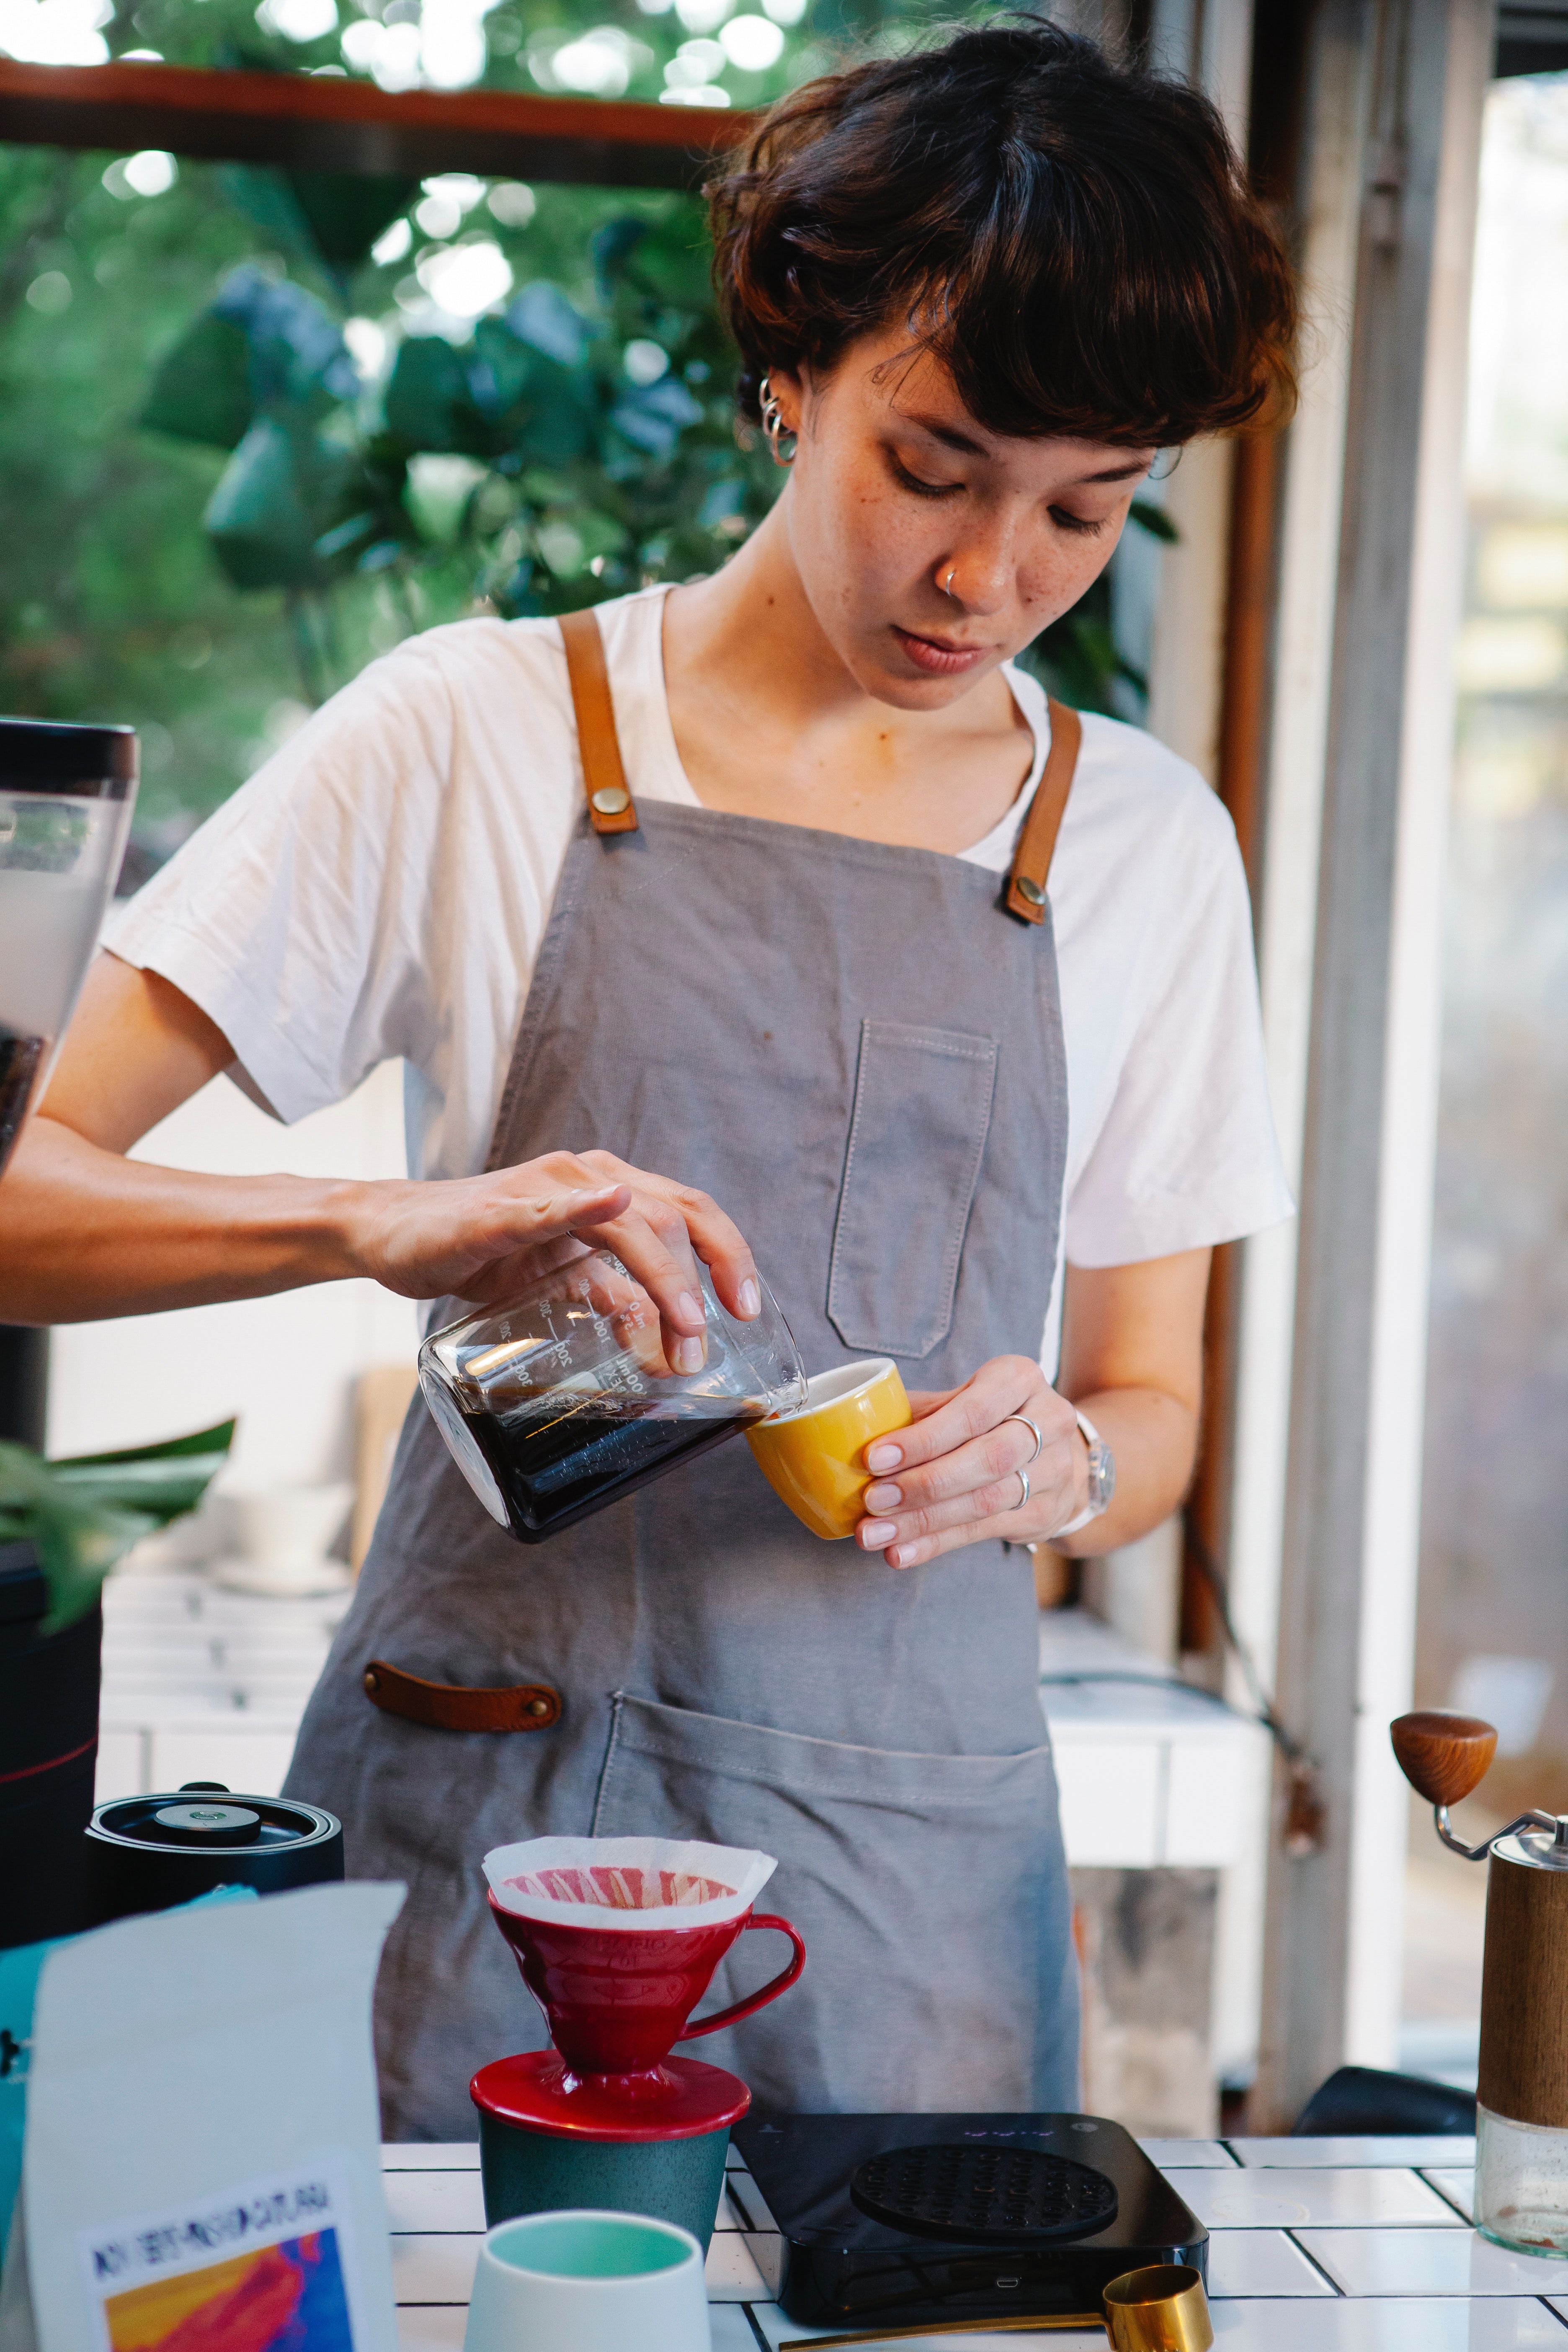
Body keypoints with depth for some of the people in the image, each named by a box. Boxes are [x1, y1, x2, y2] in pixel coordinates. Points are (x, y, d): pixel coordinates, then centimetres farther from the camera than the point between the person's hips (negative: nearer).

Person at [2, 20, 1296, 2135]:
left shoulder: (1146, 842, 7)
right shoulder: (475, 734, -2)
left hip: (914, 1827, 2)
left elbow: (1154, 1408, 13)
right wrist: (391, 1223, -23)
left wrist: (1055, 1459, -11)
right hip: (480, 1799, -2)